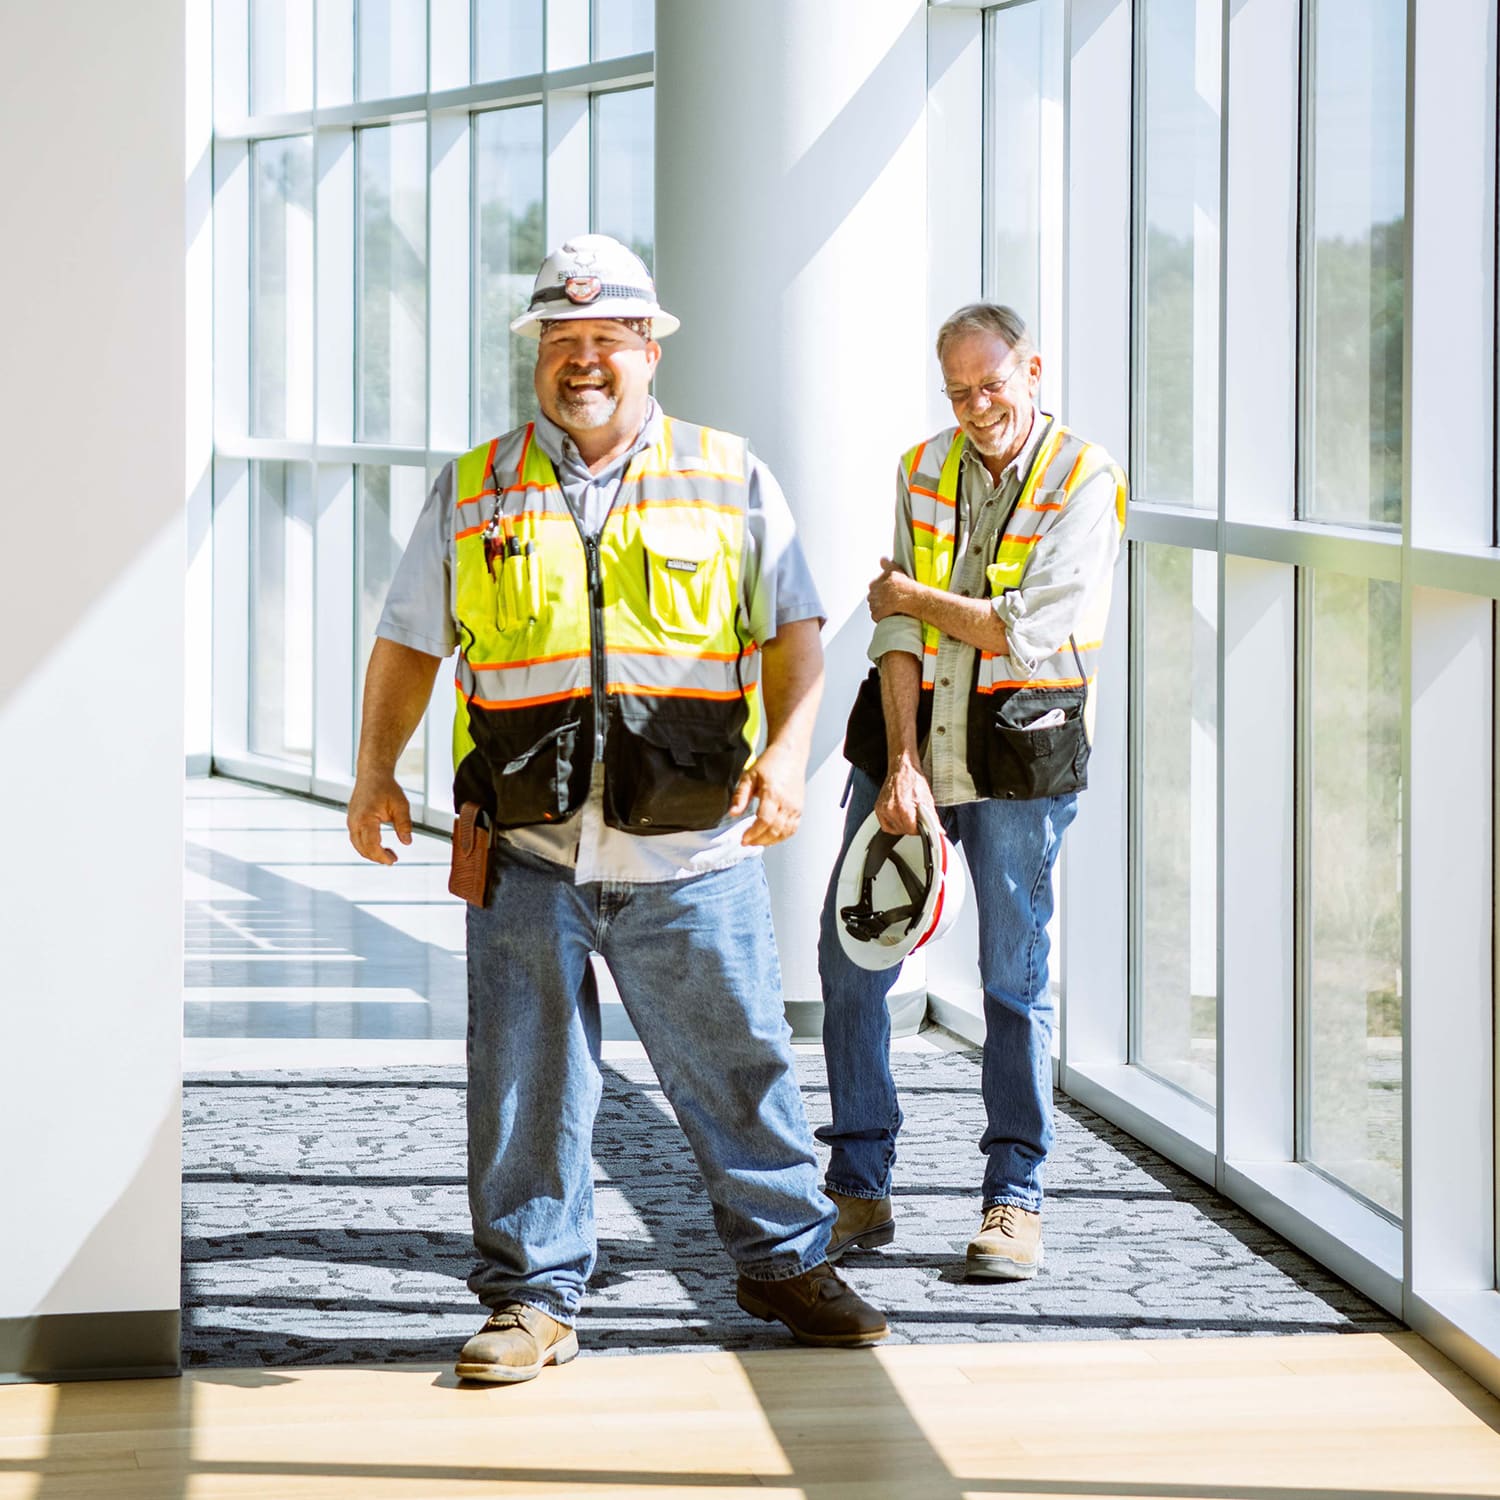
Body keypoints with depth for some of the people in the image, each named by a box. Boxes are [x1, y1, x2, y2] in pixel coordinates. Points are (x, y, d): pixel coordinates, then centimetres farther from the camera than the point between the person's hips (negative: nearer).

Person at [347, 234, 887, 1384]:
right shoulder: (473, 493, 9)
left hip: (691, 856, -1)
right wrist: (376, 769, 3)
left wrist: (788, 751, -11)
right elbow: (409, 642, 15)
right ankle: (534, 1294, 13)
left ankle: (786, 1259, 22)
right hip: (528, 855, 1)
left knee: (740, 1067, 6)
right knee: (527, 1082, 2)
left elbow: (794, 632, 6)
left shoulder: (732, 482, 7)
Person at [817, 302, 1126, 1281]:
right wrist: (901, 766, -10)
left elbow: (1034, 632, -15)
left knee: (1016, 978, 0)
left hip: (1019, 755, -4)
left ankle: (1015, 1199, 9)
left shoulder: (1086, 480, -6)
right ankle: (860, 1191, 12)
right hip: (908, 738, 4)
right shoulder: (924, 471, 8)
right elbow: (899, 633, 1)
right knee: (851, 958, 2)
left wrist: (915, 598, -3)